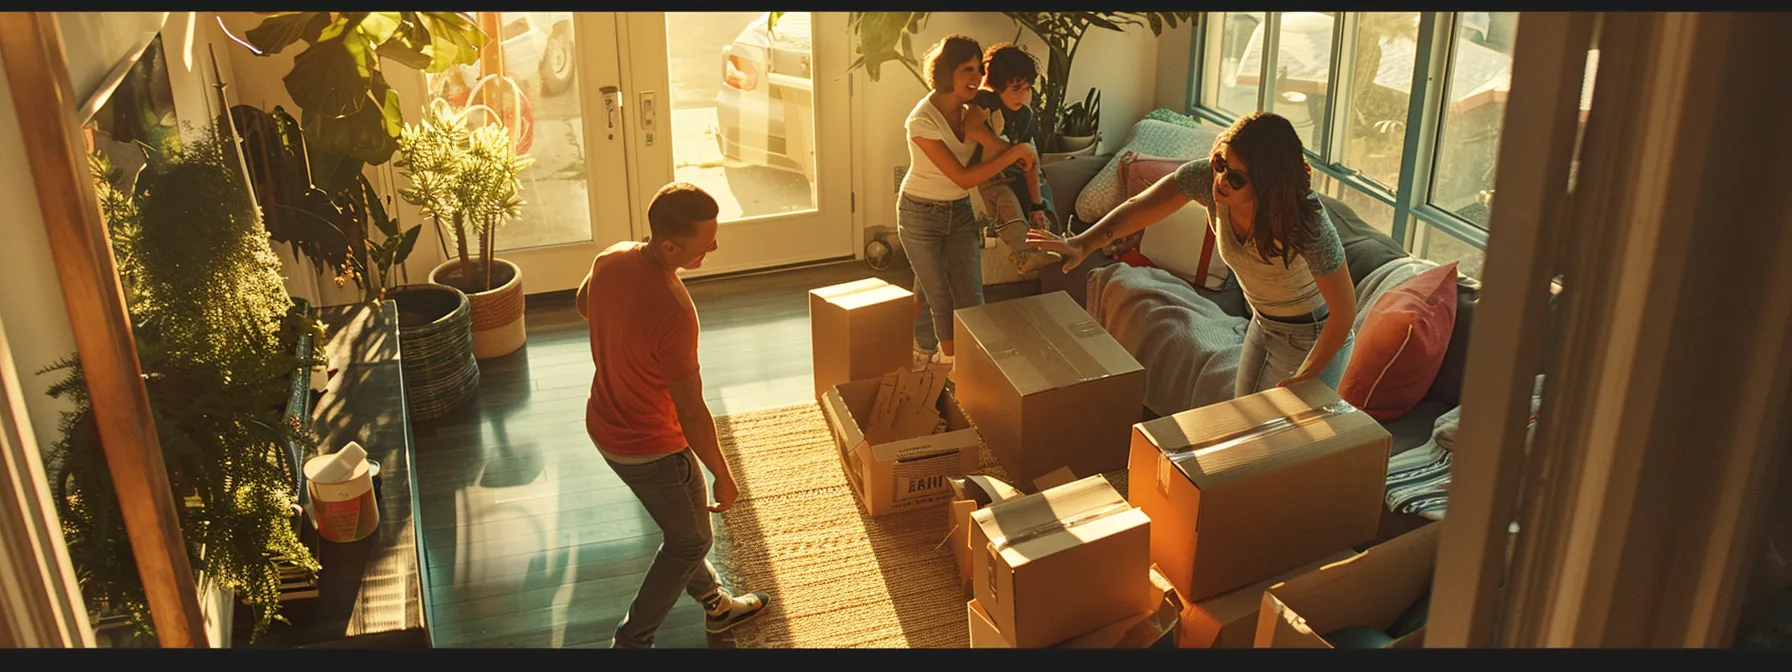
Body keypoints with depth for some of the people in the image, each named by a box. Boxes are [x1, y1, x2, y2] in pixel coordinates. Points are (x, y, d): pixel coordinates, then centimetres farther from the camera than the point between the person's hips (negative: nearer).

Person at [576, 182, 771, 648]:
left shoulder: (611, 260, -12)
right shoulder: (673, 312, -37)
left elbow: (583, 307, 12)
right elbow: (692, 414, -28)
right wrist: (724, 477, -14)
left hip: (603, 423, 8)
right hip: (649, 448, -8)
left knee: (680, 524, 28)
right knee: (690, 540, 17)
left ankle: (715, 605, 50)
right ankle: (631, 642, 29)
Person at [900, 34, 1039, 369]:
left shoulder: (971, 108, -5)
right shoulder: (922, 121, -26)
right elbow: (963, 178, -27)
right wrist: (1014, 153, -26)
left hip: (960, 212, 6)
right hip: (921, 215, -6)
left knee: (970, 298, 2)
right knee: (938, 297, 4)